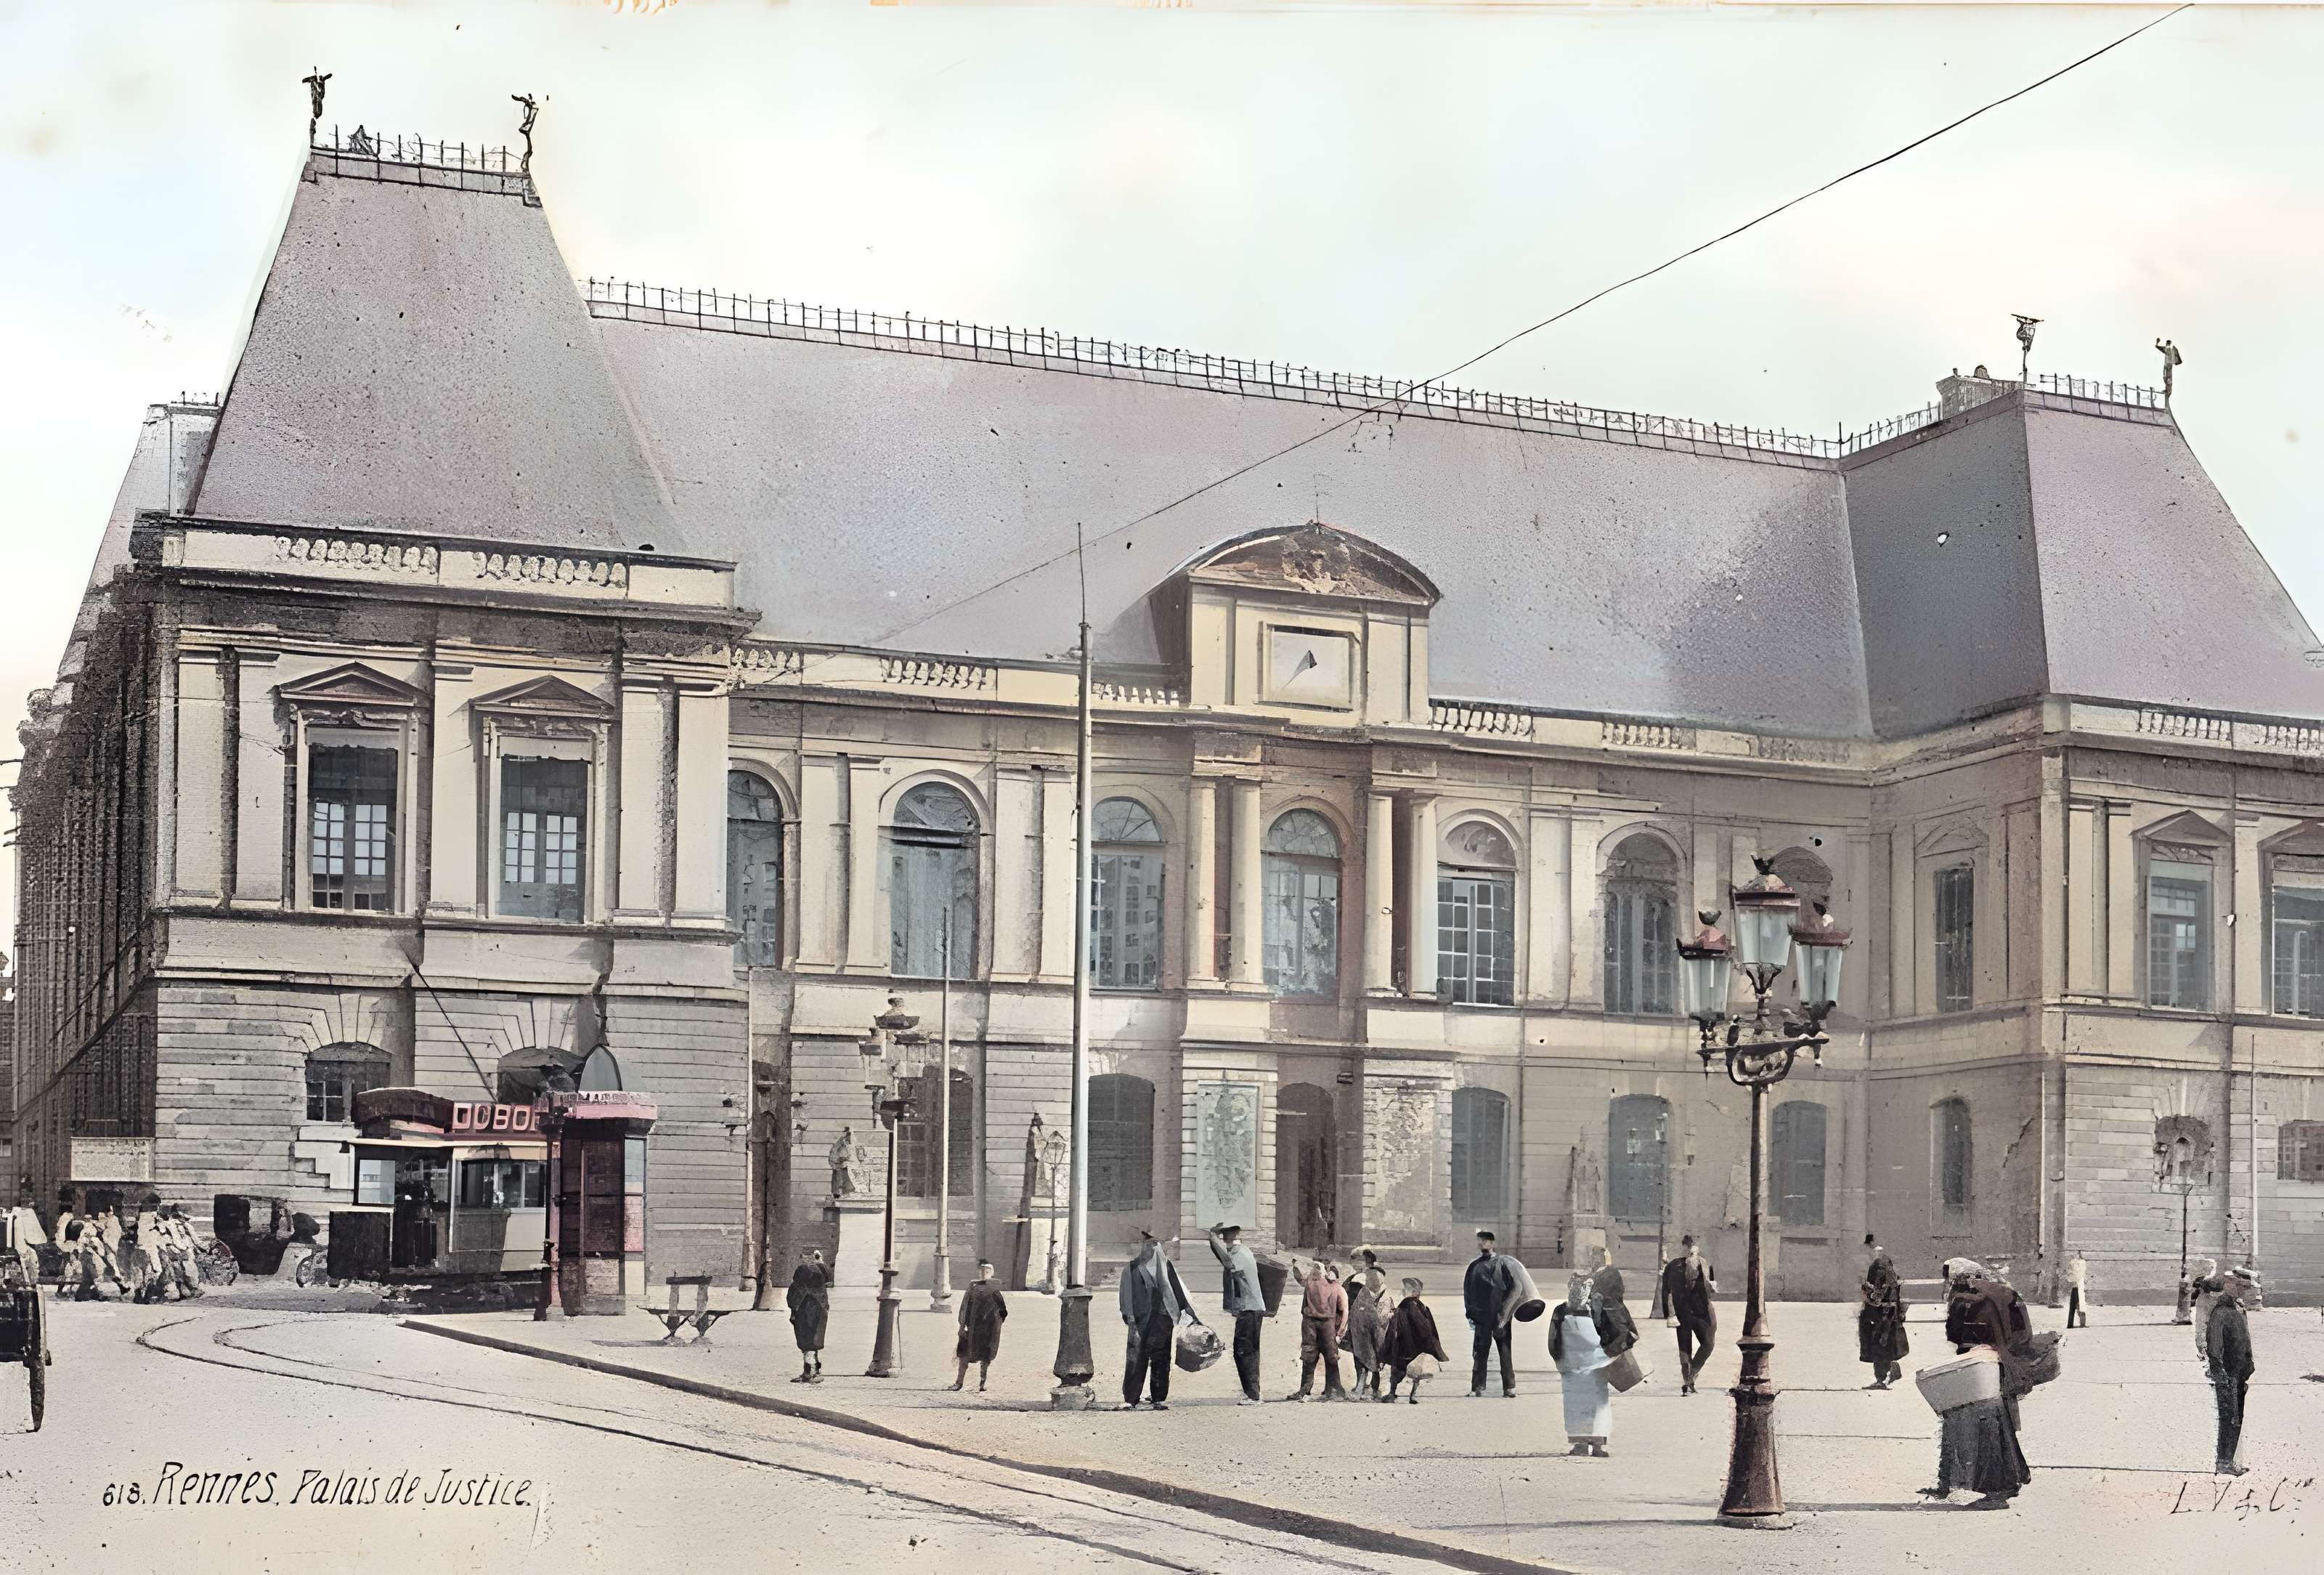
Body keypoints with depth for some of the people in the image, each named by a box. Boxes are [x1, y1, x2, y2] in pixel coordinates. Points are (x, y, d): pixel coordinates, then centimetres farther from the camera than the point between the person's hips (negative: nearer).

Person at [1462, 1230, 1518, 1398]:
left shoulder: (1501, 1263, 3)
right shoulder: (1474, 1266, 10)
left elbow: (1513, 1287, 2)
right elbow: (1467, 1290, 13)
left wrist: (1506, 1312, -3)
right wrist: (1470, 1313, 6)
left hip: (1500, 1316, -2)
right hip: (1482, 1317, 2)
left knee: (1505, 1352, 1)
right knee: (1479, 1353, -1)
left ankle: (1509, 1388, 3)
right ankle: (1477, 1388, 1)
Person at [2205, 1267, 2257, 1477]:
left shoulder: (2238, 1309, 14)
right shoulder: (2221, 1311, -15)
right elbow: (2214, 1348, -19)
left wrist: (2247, 1375, 18)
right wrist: (2221, 1377, -22)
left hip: (2239, 1376, 9)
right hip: (2226, 1375, -9)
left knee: (2237, 1420, 12)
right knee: (2229, 1419, -6)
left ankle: (2230, 1461, 20)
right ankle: (2224, 1464, 0)